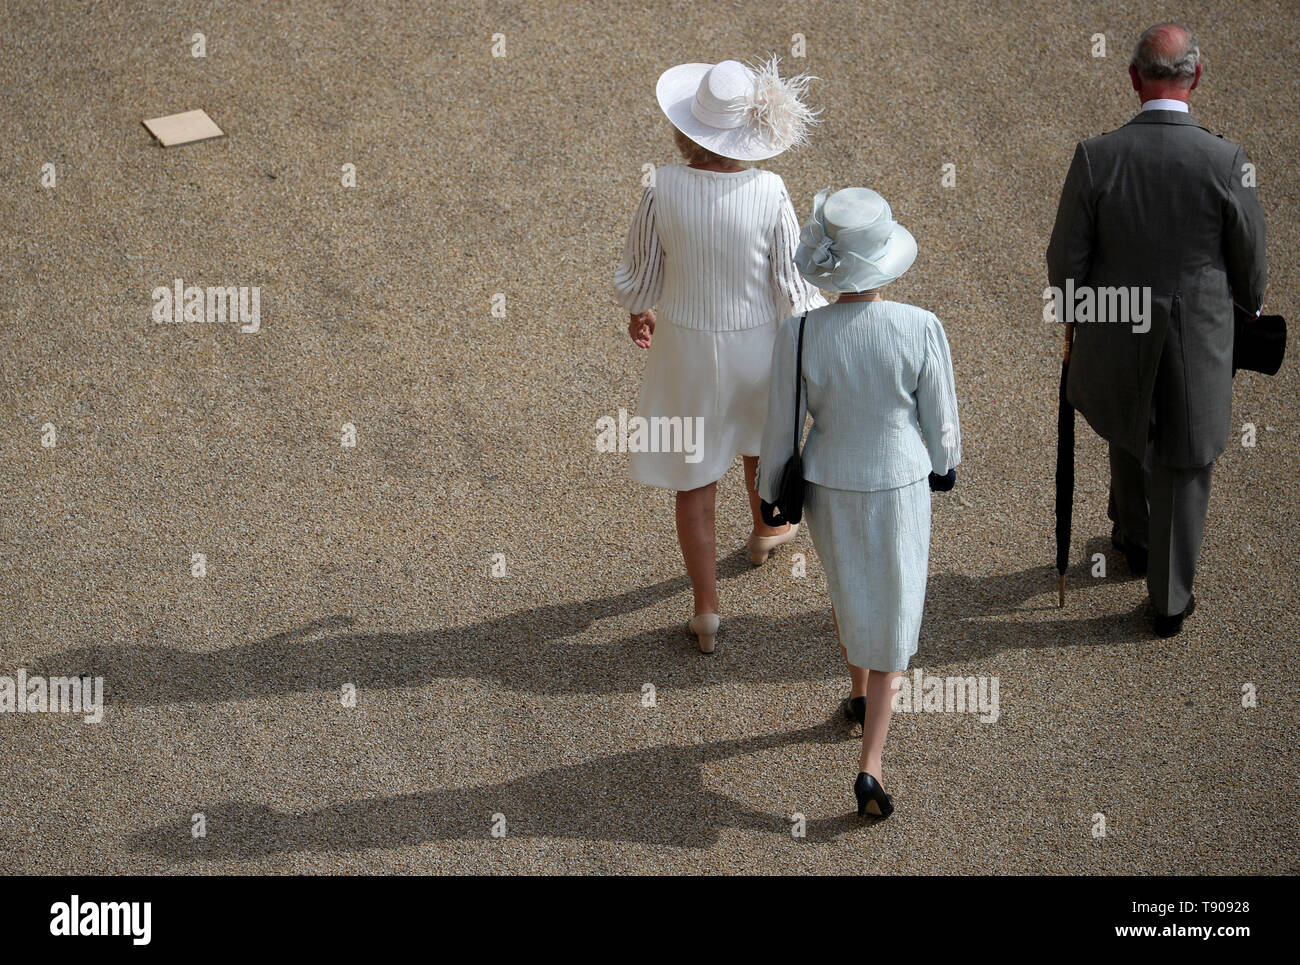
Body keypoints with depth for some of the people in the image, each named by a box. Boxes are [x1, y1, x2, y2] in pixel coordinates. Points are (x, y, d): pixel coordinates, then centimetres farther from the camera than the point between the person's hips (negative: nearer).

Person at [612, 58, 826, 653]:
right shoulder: (769, 194, -23)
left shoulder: (664, 189, -22)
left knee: (694, 478, 15)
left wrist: (638, 313, 15)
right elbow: (793, 289, -15)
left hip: (687, 347, -1)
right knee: (761, 431, 33)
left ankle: (706, 610, 18)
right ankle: (766, 530, 60)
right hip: (758, 343, 1)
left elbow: (641, 273, -8)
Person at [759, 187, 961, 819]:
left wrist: (770, 491, 7)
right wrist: (945, 464, 11)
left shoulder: (798, 335, -24)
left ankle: (862, 695, 54)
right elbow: (941, 417, -11)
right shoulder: (921, 330, -25)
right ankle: (869, 766, 10)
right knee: (891, 608, 15)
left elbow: (781, 425, -11)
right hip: (900, 485, -1)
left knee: (847, 586, 30)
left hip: (829, 486, 1)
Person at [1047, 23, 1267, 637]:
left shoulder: (1095, 157, -16)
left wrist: (1071, 321, 11)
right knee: (1183, 469, 13)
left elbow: (1066, 257, -9)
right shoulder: (1226, 161, -17)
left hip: (1117, 340, 1)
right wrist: (1249, 307, 19)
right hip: (1199, 343, -1)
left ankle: (1134, 539, 52)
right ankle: (1170, 599, 23)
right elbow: (1250, 261, -4)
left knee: (1127, 436, 30)